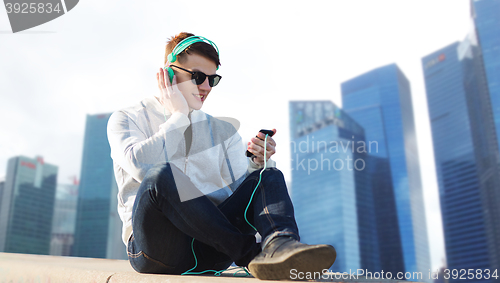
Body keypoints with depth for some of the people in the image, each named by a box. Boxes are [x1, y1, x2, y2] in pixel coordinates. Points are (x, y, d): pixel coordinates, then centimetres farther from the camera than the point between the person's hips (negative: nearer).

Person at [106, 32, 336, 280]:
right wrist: (178, 116, -5)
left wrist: (258, 162, -13)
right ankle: (251, 255, -27)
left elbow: (244, 188, 8)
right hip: (157, 246, -3)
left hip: (209, 248, 4)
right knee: (162, 175, -32)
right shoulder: (126, 120, 8)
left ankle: (278, 245, -43)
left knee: (269, 176, -13)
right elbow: (140, 166, -16)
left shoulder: (222, 130, 18)